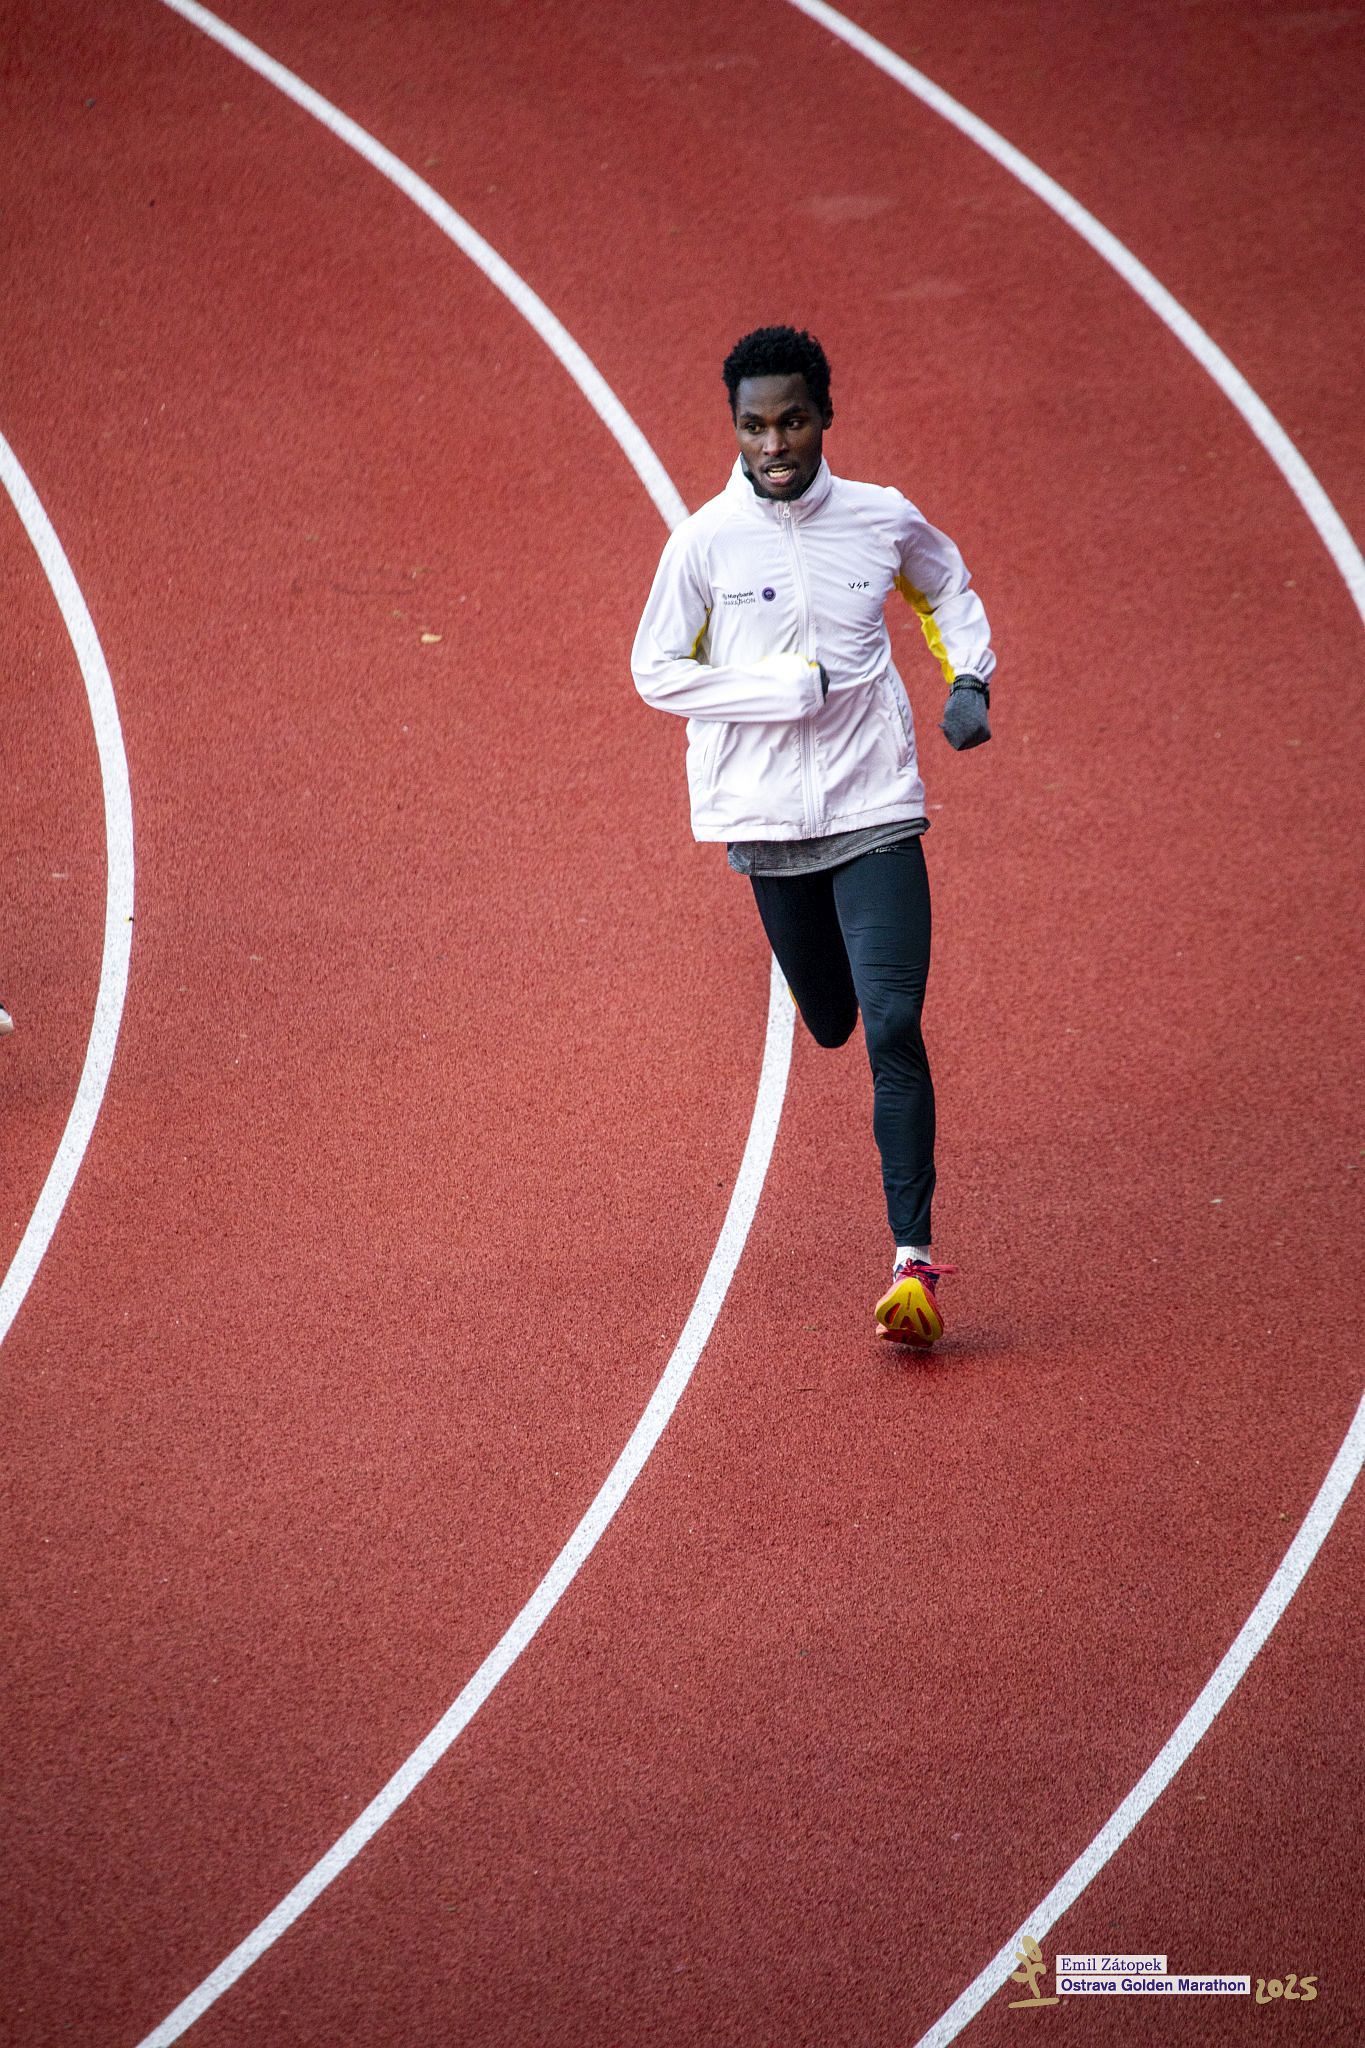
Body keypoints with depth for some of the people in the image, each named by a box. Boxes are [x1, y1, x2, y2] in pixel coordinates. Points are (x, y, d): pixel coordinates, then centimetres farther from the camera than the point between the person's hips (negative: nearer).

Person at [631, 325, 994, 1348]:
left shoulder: (884, 521, -1)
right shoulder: (707, 540, -7)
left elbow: (949, 589, 20)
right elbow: (657, 670, -4)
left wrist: (969, 680, 4)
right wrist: (792, 690, -14)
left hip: (877, 811, -1)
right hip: (769, 820, 1)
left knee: (894, 1029, -13)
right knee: (831, 1025, 13)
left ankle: (915, 1261, -13)